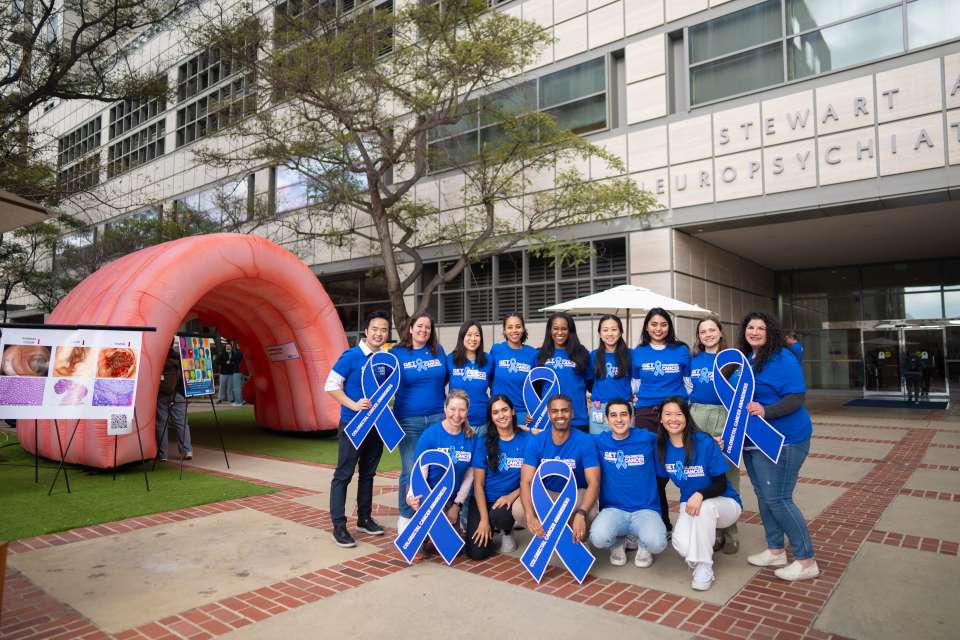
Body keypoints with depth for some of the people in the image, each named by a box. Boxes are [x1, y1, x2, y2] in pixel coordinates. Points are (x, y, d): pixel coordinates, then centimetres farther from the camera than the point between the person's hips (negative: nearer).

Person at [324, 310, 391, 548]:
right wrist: (353, 405, -21)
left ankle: (365, 518, 28)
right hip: (352, 424, -6)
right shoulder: (351, 356, -11)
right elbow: (331, 385, -11)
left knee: (368, 474, 15)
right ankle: (339, 526, 6)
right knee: (343, 475, -1)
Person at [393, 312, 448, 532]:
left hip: (438, 417, 3)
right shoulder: (397, 353, -1)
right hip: (409, 421, -3)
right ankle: (405, 517, 15)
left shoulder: (438, 351, 7)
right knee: (411, 471, -3)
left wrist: (433, 393, 8)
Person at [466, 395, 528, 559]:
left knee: (499, 516, -35)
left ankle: (507, 531, 3)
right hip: (484, 500, 1)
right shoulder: (483, 442, -5)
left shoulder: (527, 440, -6)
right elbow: (478, 483, -5)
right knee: (476, 553, -12)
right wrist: (484, 519, -11)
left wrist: (512, 496, -21)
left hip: (511, 498, -1)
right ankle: (491, 526, 21)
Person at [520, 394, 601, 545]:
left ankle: (577, 543, 2)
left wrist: (581, 513, -45)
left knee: (589, 513, -35)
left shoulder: (585, 442, -19)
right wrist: (530, 516, -41)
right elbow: (526, 481, -22)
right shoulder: (535, 442, -14)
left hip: (576, 493, -1)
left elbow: (594, 483, -25)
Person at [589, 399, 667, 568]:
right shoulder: (599, 442, 1)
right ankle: (618, 542, 9)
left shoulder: (647, 439, 0)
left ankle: (642, 543, 9)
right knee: (598, 538, -30)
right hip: (613, 509, 1)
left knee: (656, 544, -31)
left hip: (645, 509, -1)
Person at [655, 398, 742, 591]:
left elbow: (721, 485, -15)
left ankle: (704, 568, -18)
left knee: (705, 507, -39)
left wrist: (700, 495, -35)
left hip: (723, 503, -3)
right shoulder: (662, 446, -5)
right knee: (681, 544, -28)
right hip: (689, 505, 3)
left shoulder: (705, 443, -19)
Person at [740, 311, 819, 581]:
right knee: (763, 495, 15)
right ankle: (775, 551, 30)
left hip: (781, 441, -8)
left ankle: (806, 561, 7)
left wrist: (766, 411, -33)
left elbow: (796, 397, -22)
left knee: (777, 499, -6)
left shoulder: (782, 359, -15)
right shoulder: (746, 359, 9)